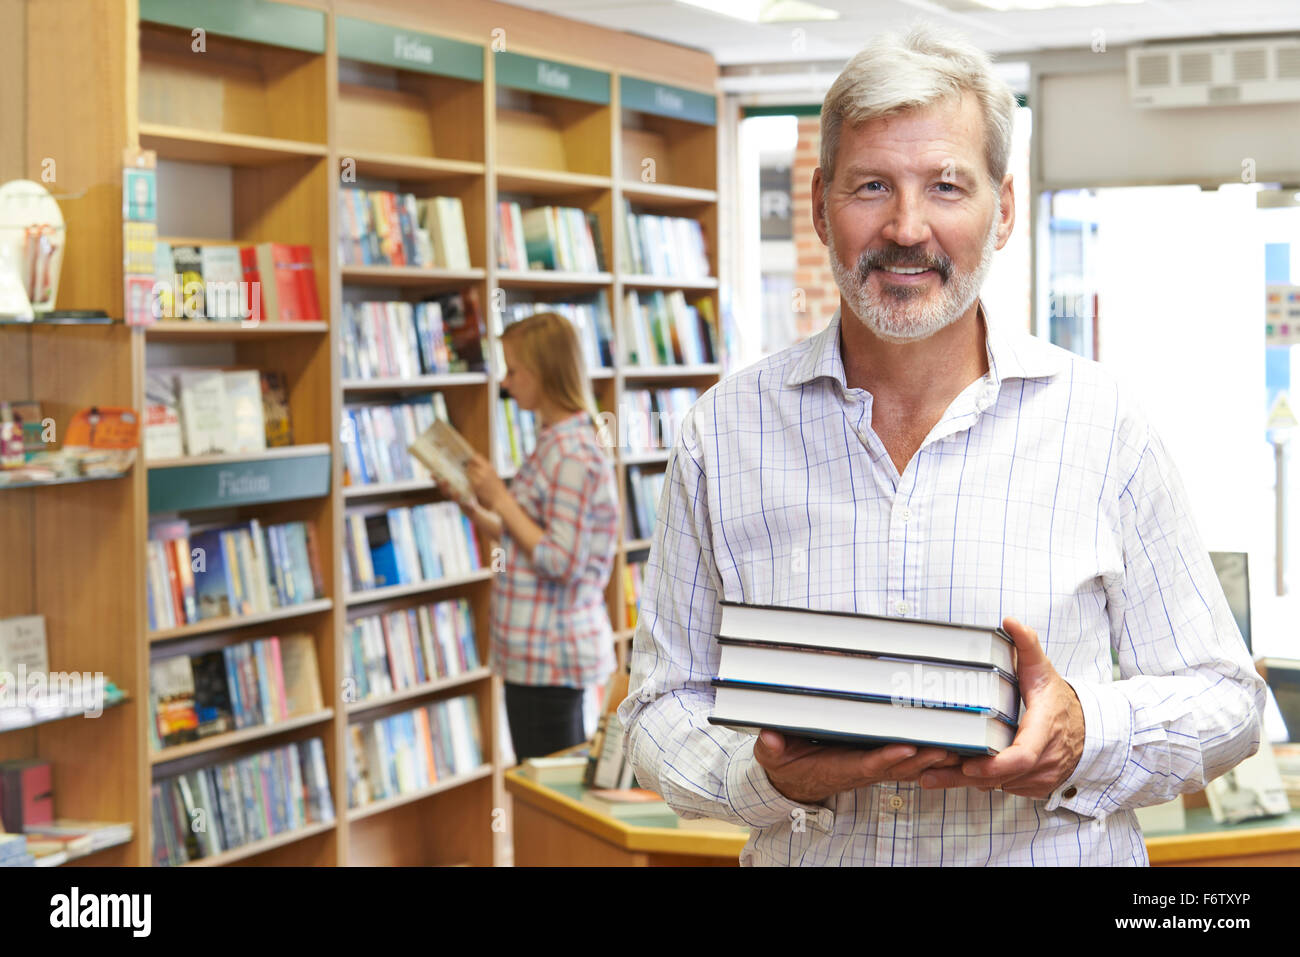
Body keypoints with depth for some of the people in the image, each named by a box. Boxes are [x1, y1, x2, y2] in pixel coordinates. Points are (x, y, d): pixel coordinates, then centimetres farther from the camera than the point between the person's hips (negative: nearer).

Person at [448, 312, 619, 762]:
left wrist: (501, 500, -16)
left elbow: (562, 564, -21)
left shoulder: (573, 455, -18)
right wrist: (476, 511, 8)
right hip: (544, 651, 10)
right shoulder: (555, 444, 13)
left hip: (549, 655, -10)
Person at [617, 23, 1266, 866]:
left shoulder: (1100, 425, -2)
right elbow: (661, 710, 3)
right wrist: (769, 773, -16)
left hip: (1060, 854, 0)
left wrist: (1089, 736, -15)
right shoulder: (724, 432, 1)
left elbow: (1224, 696, 3)